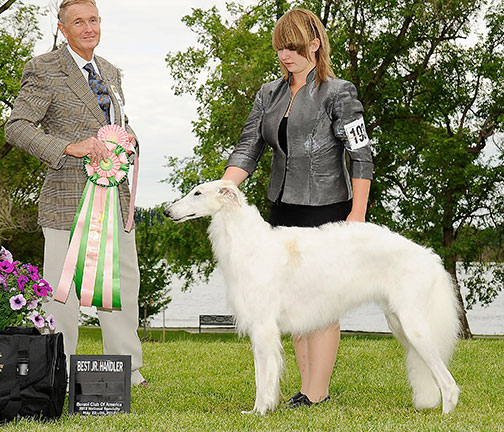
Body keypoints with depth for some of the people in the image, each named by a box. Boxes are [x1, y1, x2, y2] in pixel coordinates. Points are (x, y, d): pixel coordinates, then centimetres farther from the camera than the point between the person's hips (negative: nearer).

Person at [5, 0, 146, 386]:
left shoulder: (110, 72, 17)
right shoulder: (44, 70, -6)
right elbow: (17, 127, -13)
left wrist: (128, 137, 5)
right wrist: (71, 147, -23)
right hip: (70, 197, -7)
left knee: (124, 282, 10)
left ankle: (127, 372, 21)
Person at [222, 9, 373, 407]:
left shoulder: (338, 94, -5)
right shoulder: (269, 95, 12)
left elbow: (361, 156, -8)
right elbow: (248, 150, 6)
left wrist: (358, 213, -14)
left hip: (326, 210, -7)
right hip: (282, 210, 7)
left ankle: (315, 393, -2)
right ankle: (311, 386, 17)